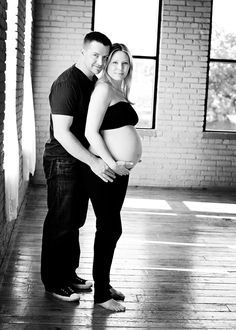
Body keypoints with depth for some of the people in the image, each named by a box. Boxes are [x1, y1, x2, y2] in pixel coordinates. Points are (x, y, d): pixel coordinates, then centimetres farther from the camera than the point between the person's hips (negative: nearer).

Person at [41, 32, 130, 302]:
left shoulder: (95, 83, 10)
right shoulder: (67, 83, -18)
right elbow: (61, 132, -24)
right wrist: (94, 161, -28)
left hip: (83, 162, 9)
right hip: (63, 161, -9)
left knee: (75, 221, 17)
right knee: (60, 223, 0)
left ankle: (69, 274, 30)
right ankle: (53, 282, 13)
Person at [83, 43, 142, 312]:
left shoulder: (120, 92, 16)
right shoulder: (103, 89, -11)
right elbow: (91, 132, -18)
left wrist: (130, 156, 11)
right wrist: (111, 164, -20)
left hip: (118, 169, 9)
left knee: (111, 228, 15)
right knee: (110, 229, -4)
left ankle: (104, 283, 28)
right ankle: (101, 294, 7)